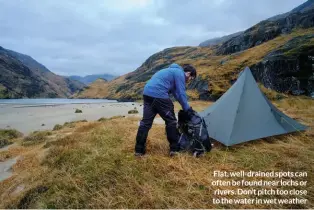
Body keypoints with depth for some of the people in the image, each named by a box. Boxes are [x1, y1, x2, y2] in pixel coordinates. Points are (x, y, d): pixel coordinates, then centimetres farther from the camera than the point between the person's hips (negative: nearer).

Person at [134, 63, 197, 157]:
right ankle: (174, 149, 13)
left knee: (146, 122, 10)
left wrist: (186, 107, 30)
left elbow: (175, 93, 31)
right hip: (159, 95, -9)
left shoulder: (173, 71, 30)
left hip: (147, 93, 9)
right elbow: (181, 94, -4)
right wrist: (187, 109, 7)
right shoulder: (179, 73, 2)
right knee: (171, 121, 4)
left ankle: (139, 150, 15)